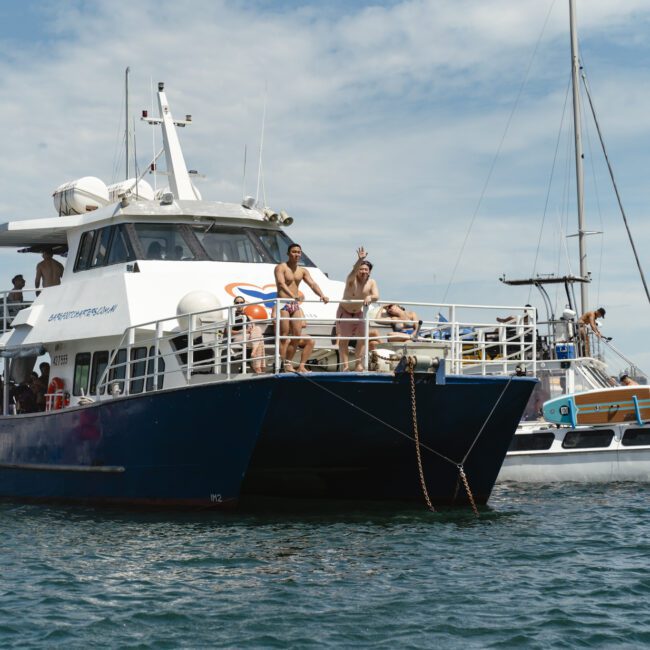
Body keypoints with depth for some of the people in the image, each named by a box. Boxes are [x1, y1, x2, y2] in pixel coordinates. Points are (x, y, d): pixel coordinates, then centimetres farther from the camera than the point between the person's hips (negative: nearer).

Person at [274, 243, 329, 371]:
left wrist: (322, 295, -19)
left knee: (297, 334, 2)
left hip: (295, 304, 6)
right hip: (283, 304, -6)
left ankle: (287, 360, 9)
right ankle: (283, 363, -7)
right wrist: (292, 295, -42)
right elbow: (281, 283, -24)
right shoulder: (281, 267, -7)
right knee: (284, 335, -7)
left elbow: (312, 284, 0)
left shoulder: (302, 271, 11)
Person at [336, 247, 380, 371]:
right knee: (343, 340, -8)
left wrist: (370, 297, -46)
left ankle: (358, 365, 5)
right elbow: (354, 271, -43)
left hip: (359, 313, 4)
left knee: (362, 338, -3)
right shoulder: (351, 280, -21)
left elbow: (376, 296, -22)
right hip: (344, 312, -4)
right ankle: (345, 365, -6)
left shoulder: (371, 283, -10)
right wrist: (360, 260, -62)